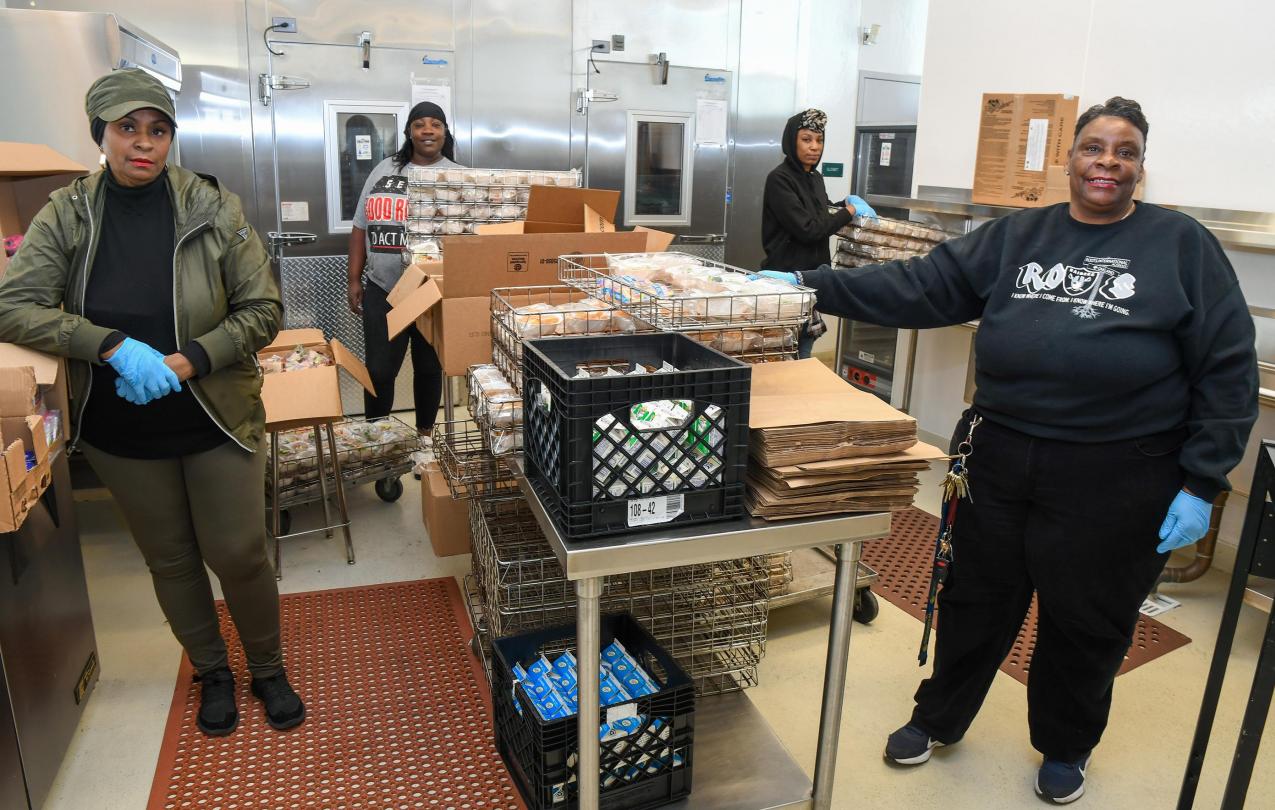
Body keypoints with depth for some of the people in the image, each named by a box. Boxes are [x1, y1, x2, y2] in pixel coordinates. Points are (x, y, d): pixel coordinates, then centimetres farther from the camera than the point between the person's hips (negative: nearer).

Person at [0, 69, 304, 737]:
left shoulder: (213, 209, -9)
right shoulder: (66, 216, -4)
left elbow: (263, 310, -8)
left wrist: (189, 360, -21)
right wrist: (116, 347, -24)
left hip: (216, 419, -2)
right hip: (121, 430, 2)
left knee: (238, 554, 4)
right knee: (170, 561, 16)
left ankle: (268, 669, 31)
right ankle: (212, 673, 39)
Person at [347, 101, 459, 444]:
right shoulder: (384, 170, 10)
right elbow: (361, 228, 12)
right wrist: (354, 280, 8)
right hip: (382, 291, 2)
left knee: (429, 368, 10)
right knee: (378, 370, 3)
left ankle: (424, 434, 27)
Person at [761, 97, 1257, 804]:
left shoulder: (1182, 246, -2)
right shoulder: (1017, 236, 5)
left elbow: (1227, 370, -3)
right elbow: (922, 287, -2)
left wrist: (1200, 484, -7)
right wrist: (818, 287, -13)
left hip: (1112, 481, -2)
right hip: (1000, 461, 3)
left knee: (1086, 619, 15)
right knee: (975, 598, 16)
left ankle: (1066, 747, 42)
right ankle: (938, 718, 39)